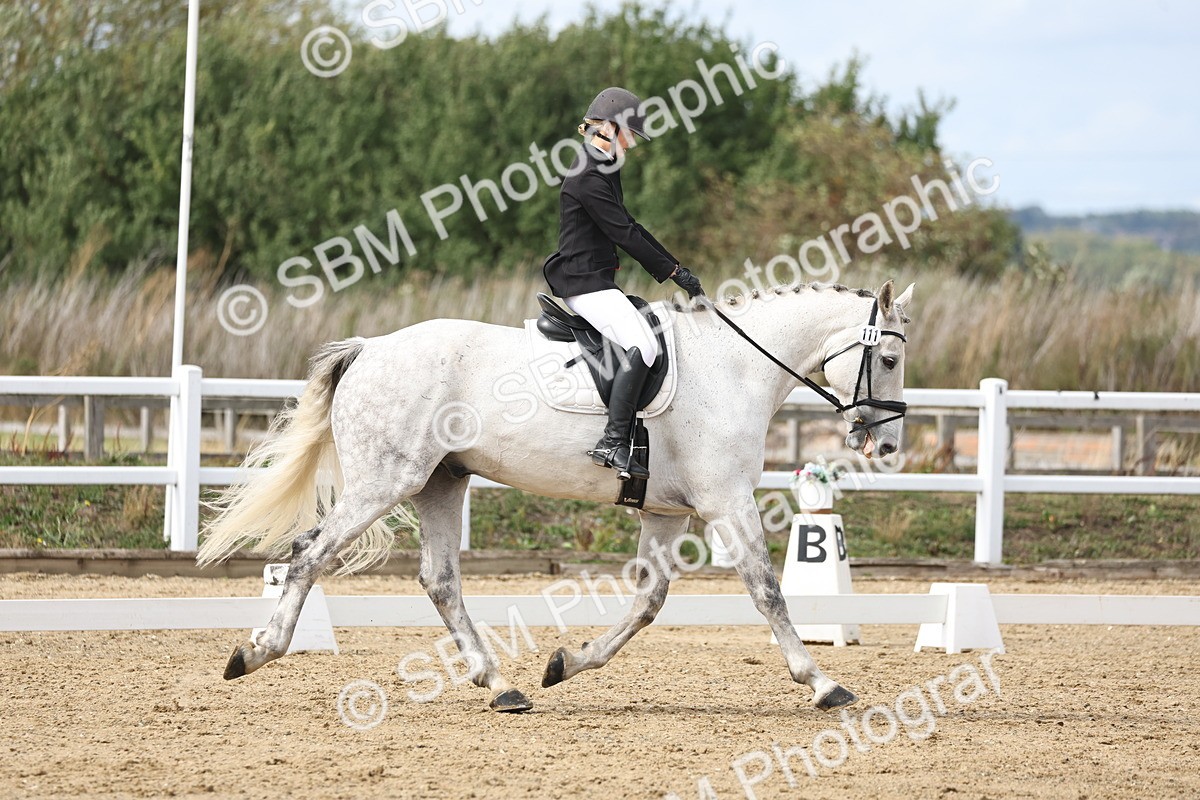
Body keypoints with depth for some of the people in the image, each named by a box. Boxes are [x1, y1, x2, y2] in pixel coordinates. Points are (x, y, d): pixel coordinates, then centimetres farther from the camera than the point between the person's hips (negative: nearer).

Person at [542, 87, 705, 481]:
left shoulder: (605, 171, 17)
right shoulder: (588, 177, -16)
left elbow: (628, 228, 23)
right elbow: (624, 234, -18)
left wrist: (673, 266, 18)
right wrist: (672, 270, -13)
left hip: (596, 280, 11)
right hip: (585, 281, -11)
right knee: (641, 344, -26)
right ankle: (613, 443, -32)